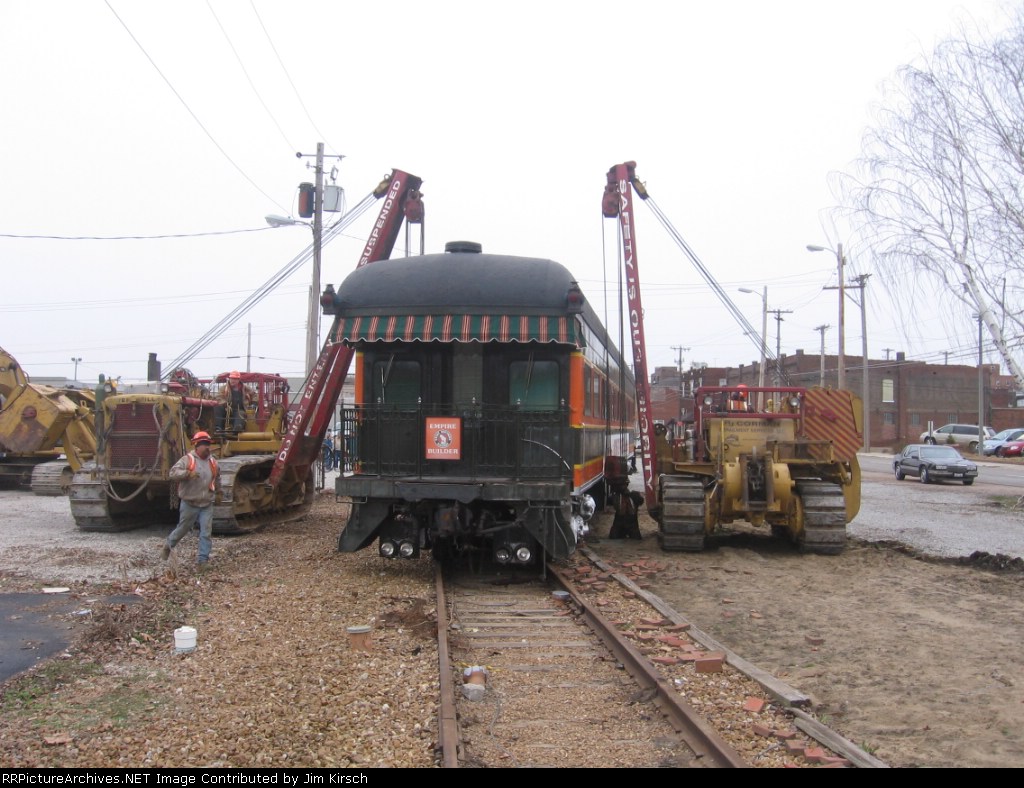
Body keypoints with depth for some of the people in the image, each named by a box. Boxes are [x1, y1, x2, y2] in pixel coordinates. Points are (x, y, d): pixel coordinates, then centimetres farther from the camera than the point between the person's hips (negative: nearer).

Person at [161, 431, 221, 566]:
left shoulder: (213, 462, 7)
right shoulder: (187, 459, -10)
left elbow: (217, 478, 25)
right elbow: (173, 473, -22)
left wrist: (218, 492, 32)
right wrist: (187, 473, -36)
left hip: (207, 505, 4)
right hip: (189, 504, -4)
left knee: (206, 533, -3)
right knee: (183, 528, 11)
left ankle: (203, 559, 2)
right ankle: (168, 546, 38)